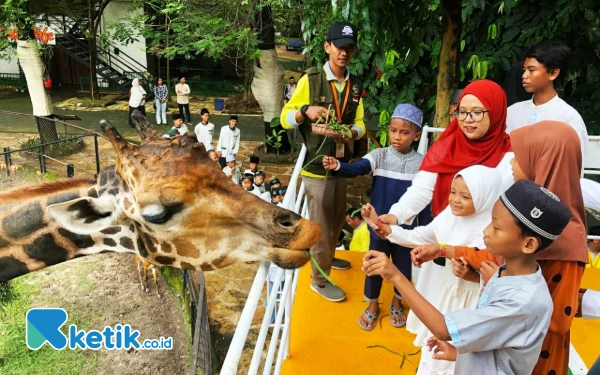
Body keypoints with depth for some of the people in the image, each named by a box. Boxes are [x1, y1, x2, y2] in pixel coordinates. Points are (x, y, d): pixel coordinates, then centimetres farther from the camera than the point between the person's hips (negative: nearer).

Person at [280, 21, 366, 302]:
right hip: (316, 165, -6)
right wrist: (306, 110, -30)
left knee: (337, 218, 22)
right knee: (321, 224, 2)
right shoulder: (310, 80, -10)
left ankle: (328, 257, 46)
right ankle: (319, 279, 19)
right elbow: (285, 118, -10)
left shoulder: (356, 85, 5)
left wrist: (350, 133, -19)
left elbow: (360, 123, 4)